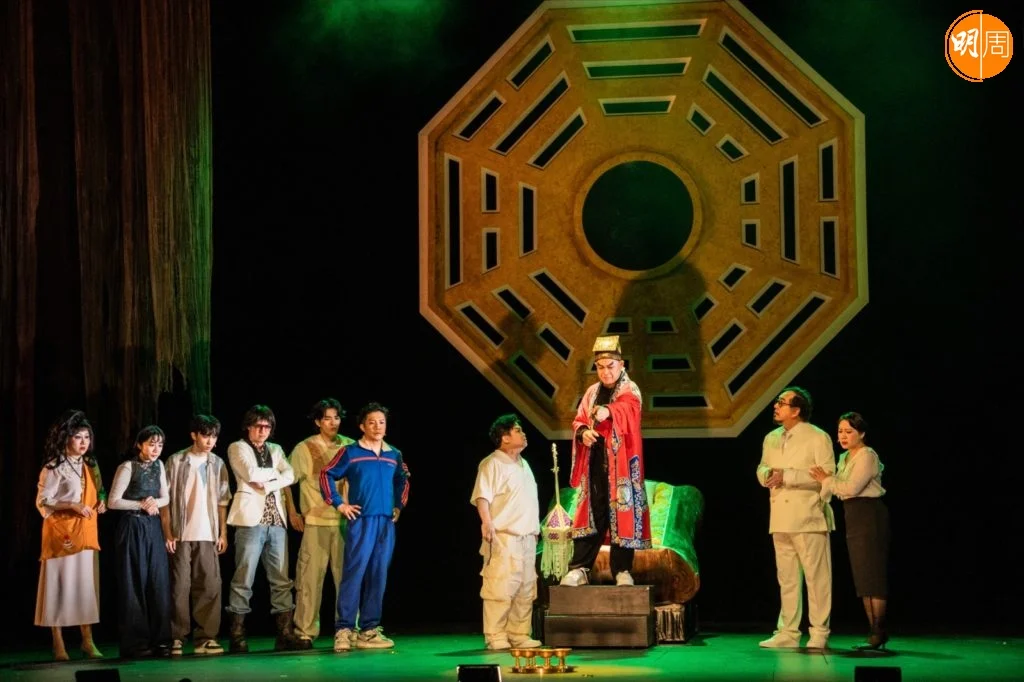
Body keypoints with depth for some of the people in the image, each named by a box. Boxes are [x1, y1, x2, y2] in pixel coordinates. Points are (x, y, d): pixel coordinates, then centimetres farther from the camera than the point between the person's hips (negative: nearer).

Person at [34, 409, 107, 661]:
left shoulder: (90, 465, 14)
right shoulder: (55, 467, -7)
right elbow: (42, 501, -11)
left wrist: (101, 502, 2)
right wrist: (73, 506, -20)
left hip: (86, 532, 6)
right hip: (62, 533, -6)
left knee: (86, 582, 4)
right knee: (61, 583, -6)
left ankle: (87, 641, 8)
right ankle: (58, 645, -2)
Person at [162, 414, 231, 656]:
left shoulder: (217, 464, 10)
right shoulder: (176, 461, 1)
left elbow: (223, 501, 12)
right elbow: (165, 499, 1)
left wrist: (223, 533, 6)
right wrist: (168, 532, -5)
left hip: (208, 535, 3)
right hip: (181, 535, -3)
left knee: (210, 586, -1)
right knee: (180, 586, -2)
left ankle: (205, 637, 4)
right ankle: (177, 638, 3)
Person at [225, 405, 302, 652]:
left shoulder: (276, 450, 20)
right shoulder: (237, 448, 6)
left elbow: (290, 476, 4)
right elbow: (251, 474, -11)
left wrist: (267, 484, -10)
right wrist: (275, 472, 4)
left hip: (276, 521, 5)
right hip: (251, 519, -5)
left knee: (281, 580, 2)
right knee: (243, 580, -7)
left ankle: (284, 634, 2)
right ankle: (237, 636, -6)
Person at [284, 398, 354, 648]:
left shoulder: (350, 447, 7)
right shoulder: (304, 449, 1)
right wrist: (292, 513, 1)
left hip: (345, 522, 3)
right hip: (315, 523, -3)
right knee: (310, 577, -4)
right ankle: (305, 633, 1)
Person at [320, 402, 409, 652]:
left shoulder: (394, 455, 12)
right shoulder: (350, 452, 0)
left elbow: (403, 481, 29)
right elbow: (327, 475, 2)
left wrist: (399, 505, 18)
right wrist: (339, 504, -3)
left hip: (386, 523, 5)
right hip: (361, 521, -5)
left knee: (378, 577, 6)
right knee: (354, 574, -10)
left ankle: (369, 630, 11)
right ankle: (344, 630, -9)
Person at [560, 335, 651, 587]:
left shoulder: (630, 390, -3)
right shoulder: (592, 392, 14)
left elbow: (627, 409, -26)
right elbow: (578, 421, 13)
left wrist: (607, 411, -48)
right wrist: (583, 432, -12)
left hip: (620, 462, -4)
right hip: (595, 460, 4)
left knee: (621, 512, -6)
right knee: (591, 512, 2)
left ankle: (622, 570, -1)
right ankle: (580, 568, 1)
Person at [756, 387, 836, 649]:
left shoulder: (818, 438, -5)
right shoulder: (772, 439, 17)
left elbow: (827, 476, -13)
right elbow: (762, 469, 22)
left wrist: (787, 476, -19)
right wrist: (767, 473, -3)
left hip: (808, 519, -6)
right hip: (781, 519, 7)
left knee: (816, 577, -4)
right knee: (787, 579, 9)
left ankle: (819, 634, 0)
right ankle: (788, 633, 14)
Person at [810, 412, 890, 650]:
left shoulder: (867, 456, -10)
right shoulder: (845, 458, 17)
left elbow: (852, 487, -19)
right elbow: (841, 489, 15)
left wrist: (826, 481, -10)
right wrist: (825, 481, -1)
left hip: (869, 516, -10)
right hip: (853, 518, 10)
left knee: (872, 575, -10)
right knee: (862, 577, 9)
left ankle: (879, 633, -9)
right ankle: (875, 631, 13)